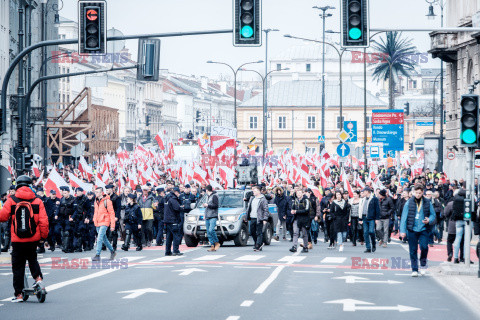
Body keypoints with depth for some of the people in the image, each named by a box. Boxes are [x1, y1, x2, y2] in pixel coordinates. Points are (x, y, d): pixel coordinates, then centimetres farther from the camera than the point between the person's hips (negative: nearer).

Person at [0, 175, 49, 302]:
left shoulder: (11, 201, -5)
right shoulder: (37, 201, -2)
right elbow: (44, 220, -3)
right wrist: (44, 236, 10)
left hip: (17, 240, -2)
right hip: (33, 239, 2)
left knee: (17, 267, 6)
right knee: (32, 259, 28)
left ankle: (18, 294, 7)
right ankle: (38, 278, 8)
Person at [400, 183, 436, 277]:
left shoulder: (427, 203, 6)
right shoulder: (409, 203, 4)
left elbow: (433, 215, 13)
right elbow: (404, 217, 4)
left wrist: (429, 220, -10)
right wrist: (402, 230, -2)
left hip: (424, 229, 0)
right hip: (412, 230, 0)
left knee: (424, 247, -16)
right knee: (413, 250, 1)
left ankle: (423, 264, 8)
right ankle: (414, 269, 10)